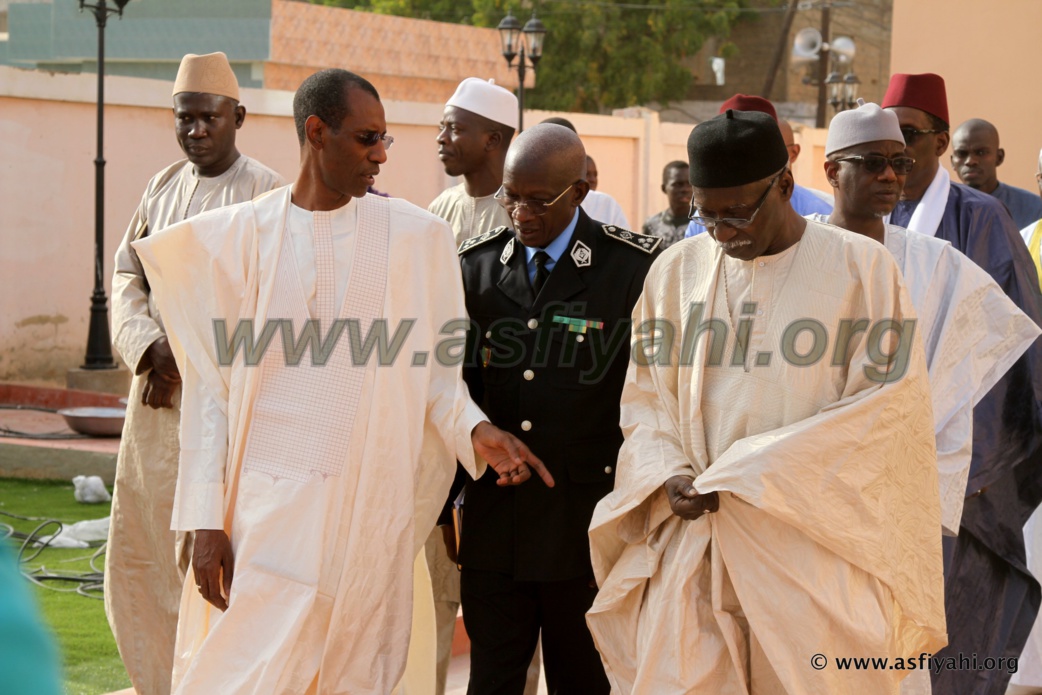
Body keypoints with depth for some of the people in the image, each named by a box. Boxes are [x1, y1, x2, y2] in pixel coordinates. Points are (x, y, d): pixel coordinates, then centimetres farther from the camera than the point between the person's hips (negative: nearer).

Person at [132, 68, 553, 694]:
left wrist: (474, 430, -12)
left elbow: (436, 372, 9)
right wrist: (205, 520, -3)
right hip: (265, 509, -1)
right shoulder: (238, 237, 3)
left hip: (369, 511, 1)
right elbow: (211, 386, 3)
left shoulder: (415, 238, 5)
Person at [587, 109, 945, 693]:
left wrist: (753, 476, -12)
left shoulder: (863, 268, -2)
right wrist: (668, 476, -9)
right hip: (691, 552, 3)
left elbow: (888, 405, -7)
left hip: (814, 551, -3)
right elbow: (646, 399, 12)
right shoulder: (676, 272, 9)